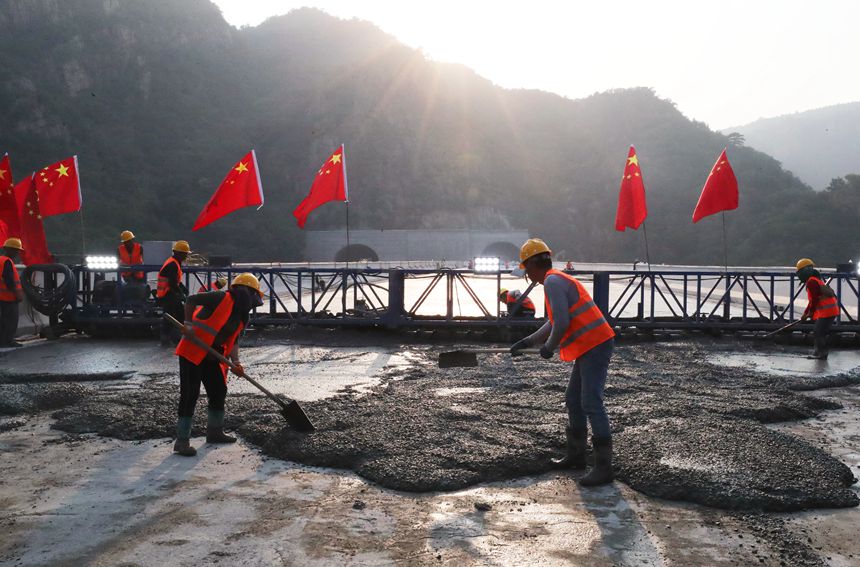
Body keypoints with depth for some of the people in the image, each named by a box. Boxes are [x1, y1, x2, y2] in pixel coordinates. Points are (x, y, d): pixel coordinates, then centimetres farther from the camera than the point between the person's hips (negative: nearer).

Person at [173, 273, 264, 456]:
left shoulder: (241, 317, 12)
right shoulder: (222, 298, -13)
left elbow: (233, 341, 9)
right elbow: (191, 300, -13)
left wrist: (235, 362, -8)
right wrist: (188, 324, -21)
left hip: (211, 357, 9)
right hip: (192, 352, -9)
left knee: (219, 391, 14)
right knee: (190, 395, -10)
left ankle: (215, 432, 31)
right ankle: (182, 441, -5)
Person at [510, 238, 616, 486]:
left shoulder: (553, 282, -13)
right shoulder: (559, 280, 20)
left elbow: (562, 322, -21)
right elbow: (554, 322, 31)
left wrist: (549, 347, -4)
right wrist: (527, 341, 34)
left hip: (594, 346, -11)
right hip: (590, 347, 11)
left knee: (591, 404, -12)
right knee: (573, 400, 17)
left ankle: (603, 467, -11)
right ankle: (576, 456, 27)